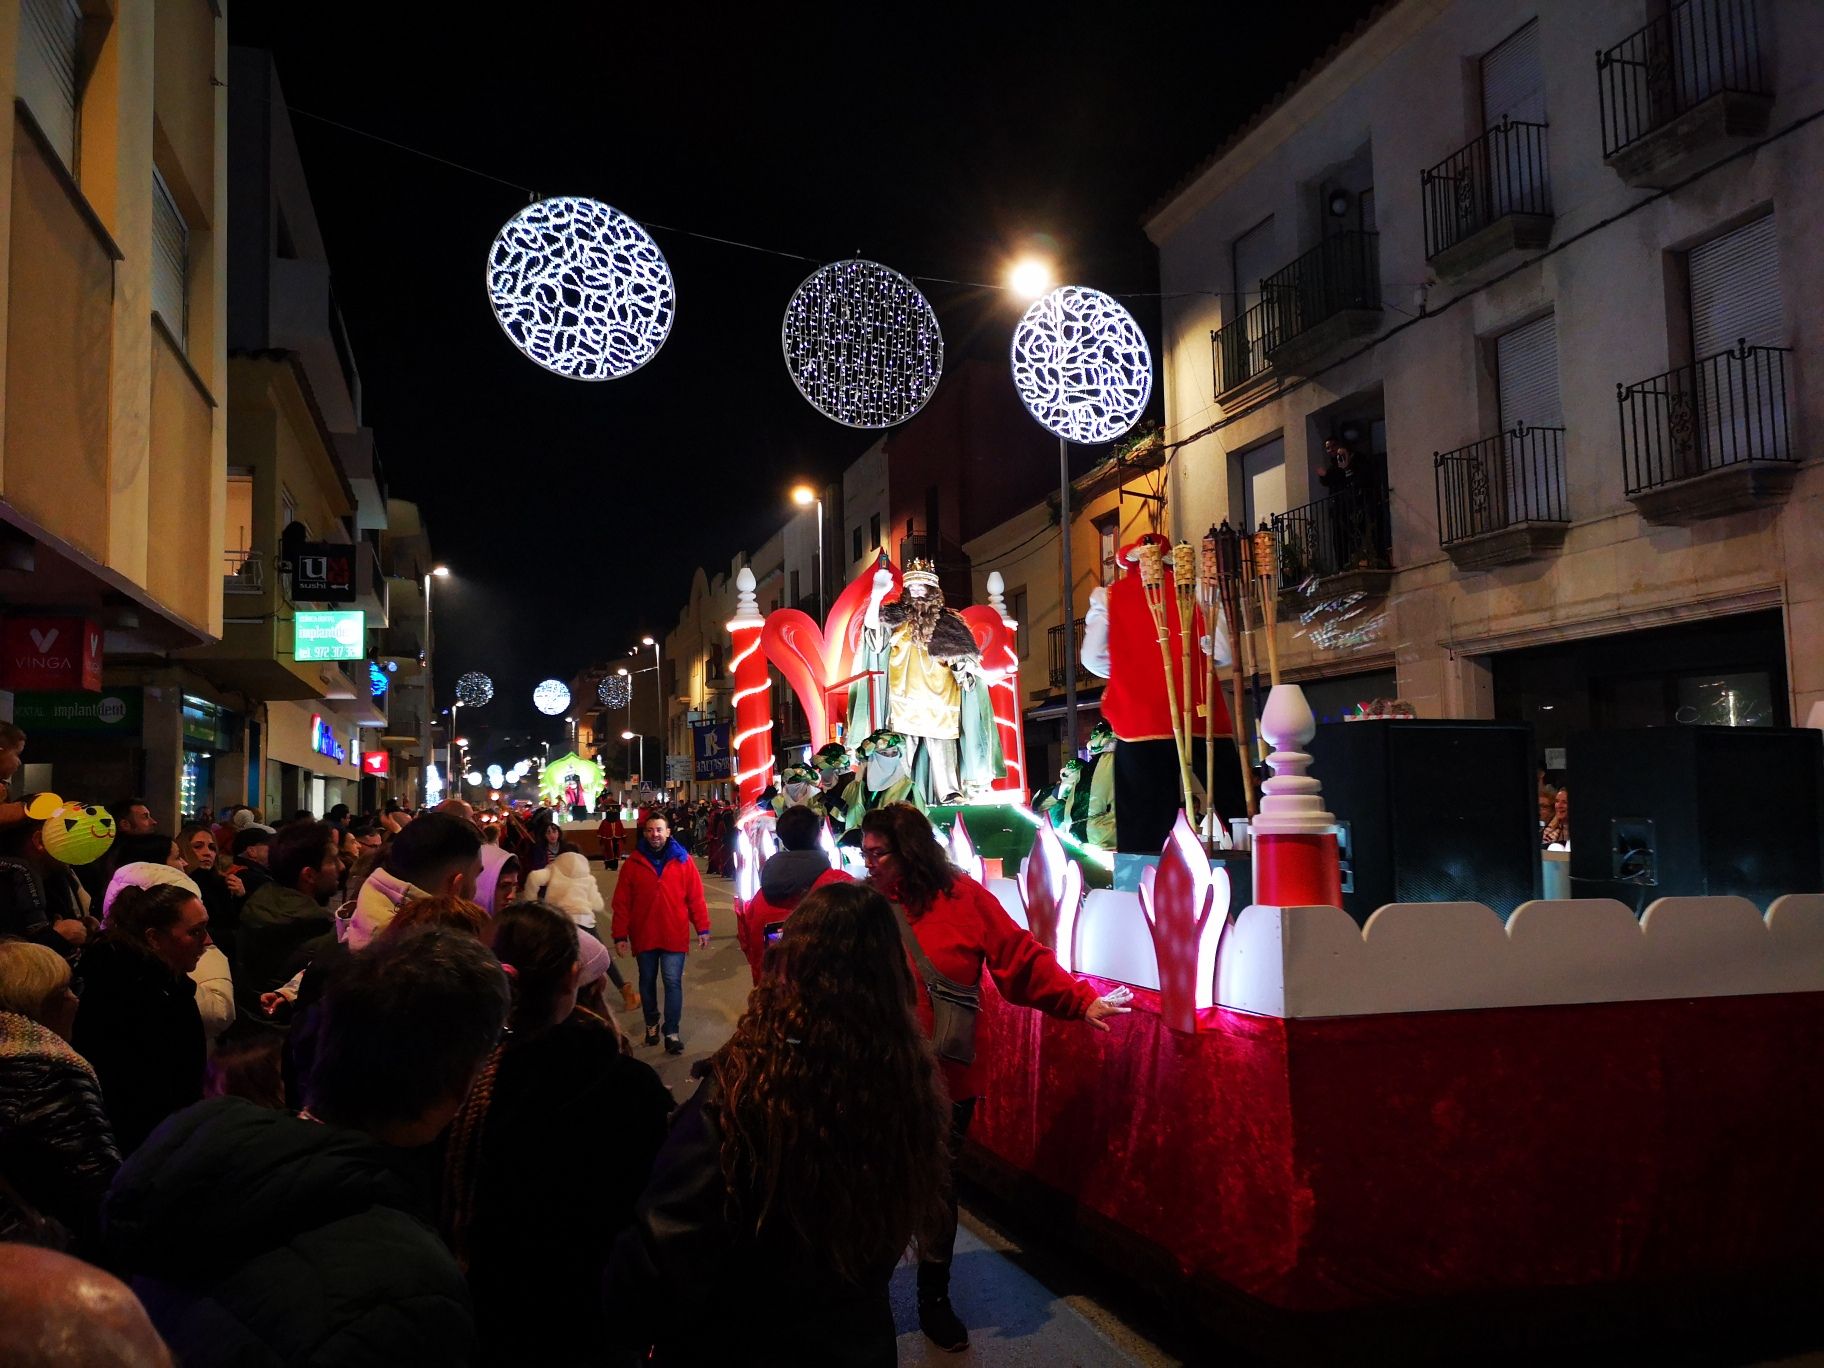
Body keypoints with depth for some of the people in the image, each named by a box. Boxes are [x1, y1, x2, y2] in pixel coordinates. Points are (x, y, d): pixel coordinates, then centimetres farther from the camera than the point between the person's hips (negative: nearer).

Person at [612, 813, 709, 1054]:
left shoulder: (682, 861, -3)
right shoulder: (633, 863, -2)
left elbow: (696, 897, -2)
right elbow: (621, 903, -2)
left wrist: (703, 928, -4)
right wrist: (620, 935, -5)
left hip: (674, 935, -2)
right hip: (643, 935, 2)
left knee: (673, 982, -4)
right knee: (647, 981, 15)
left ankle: (672, 1032, 3)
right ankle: (651, 1023, 33)